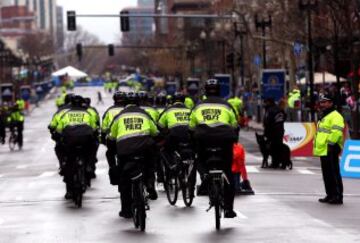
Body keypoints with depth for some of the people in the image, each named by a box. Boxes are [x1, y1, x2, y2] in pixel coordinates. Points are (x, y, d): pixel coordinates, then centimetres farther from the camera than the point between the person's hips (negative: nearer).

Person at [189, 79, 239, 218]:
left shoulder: (198, 107, 19)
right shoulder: (226, 106, 17)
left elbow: (191, 128, 20)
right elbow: (235, 127, 20)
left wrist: (194, 147, 31)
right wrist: (233, 141, 35)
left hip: (203, 139, 0)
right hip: (224, 139, 0)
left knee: (201, 161, 29)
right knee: (228, 173, 11)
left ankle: (204, 174, -6)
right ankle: (228, 208, 7)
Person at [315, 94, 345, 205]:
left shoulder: (335, 116, -11)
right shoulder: (323, 116, 23)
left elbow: (336, 132, -22)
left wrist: (331, 144, -24)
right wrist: (317, 145, 26)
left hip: (330, 151, -10)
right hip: (323, 150, 10)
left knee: (334, 174, -10)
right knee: (327, 175, 13)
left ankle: (338, 196, -9)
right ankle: (330, 195, 20)